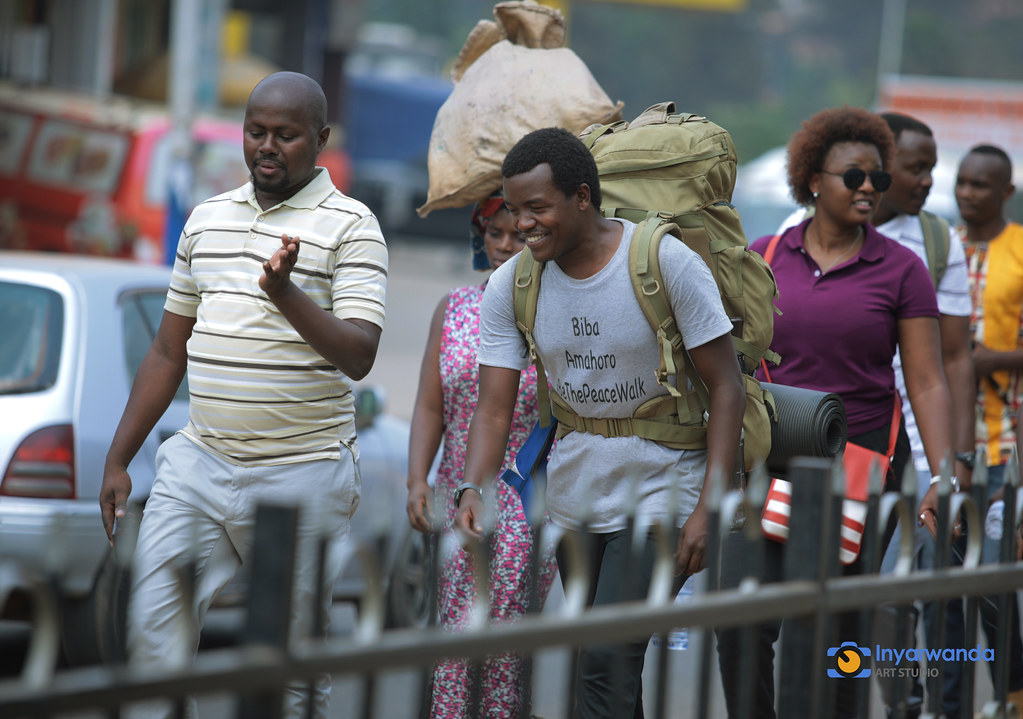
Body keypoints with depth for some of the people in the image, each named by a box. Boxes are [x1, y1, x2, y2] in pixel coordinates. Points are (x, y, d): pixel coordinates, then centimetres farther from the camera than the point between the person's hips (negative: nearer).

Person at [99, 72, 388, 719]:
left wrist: (286, 294, -29)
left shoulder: (350, 225, -3)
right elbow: (168, 352, 19)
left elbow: (359, 355, -14)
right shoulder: (207, 220, 14)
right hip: (198, 464, 5)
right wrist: (118, 459, 16)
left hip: (302, 476, -5)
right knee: (150, 633, -4)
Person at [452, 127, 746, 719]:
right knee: (605, 666, 12)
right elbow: (495, 408, -5)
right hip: (575, 487, 5)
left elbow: (727, 387, -12)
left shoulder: (668, 263, -17)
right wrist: (474, 491, -25)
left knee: (608, 659, -17)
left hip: (662, 486, -5)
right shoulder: (510, 286, -4)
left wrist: (708, 508, -18)